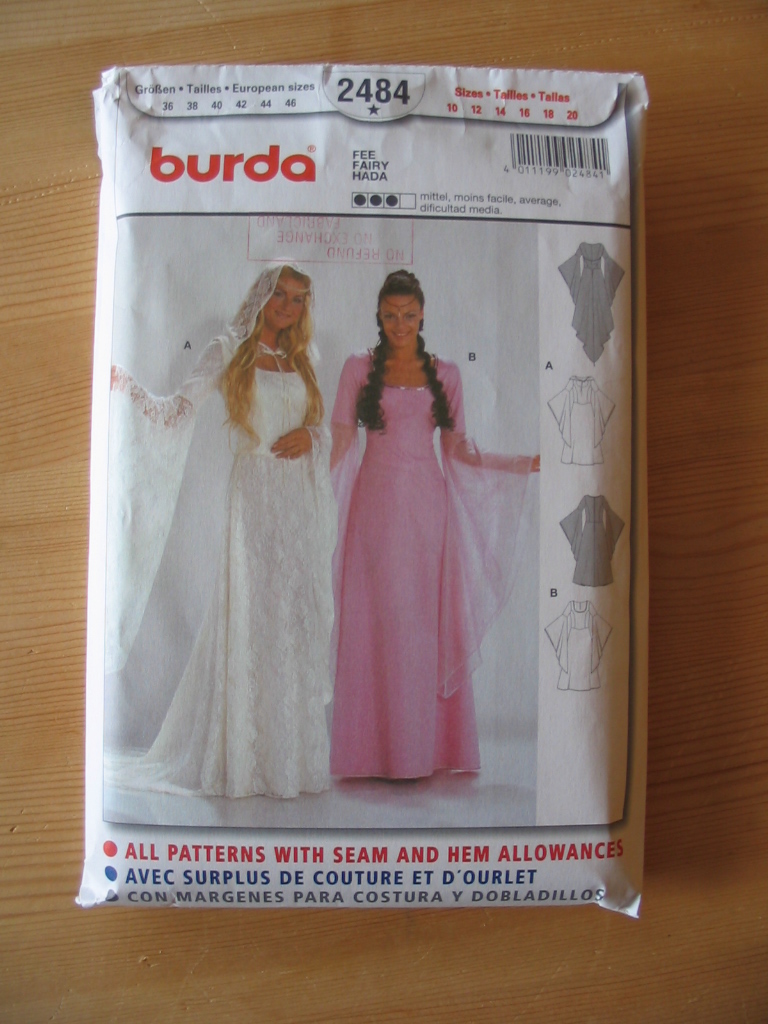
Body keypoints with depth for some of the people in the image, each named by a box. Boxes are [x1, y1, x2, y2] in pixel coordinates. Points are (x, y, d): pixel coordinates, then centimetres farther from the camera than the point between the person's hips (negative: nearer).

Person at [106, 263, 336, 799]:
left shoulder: (300, 363, 18)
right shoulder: (230, 352, 4)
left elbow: (322, 428, 20)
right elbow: (179, 409, -6)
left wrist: (310, 435, -2)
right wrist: (127, 385, -21)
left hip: (302, 498, 5)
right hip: (256, 494, -4)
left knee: (299, 618, 5)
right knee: (251, 618, -5)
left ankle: (296, 750, 15)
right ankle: (249, 758, 7)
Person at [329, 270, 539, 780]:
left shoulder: (446, 373, 9)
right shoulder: (359, 368, 6)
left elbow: (459, 450, 9)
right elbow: (341, 443, 5)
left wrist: (529, 463, 1)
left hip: (427, 507, 1)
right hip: (377, 504, -1)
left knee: (426, 621, 2)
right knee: (378, 619, 0)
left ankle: (423, 747, 14)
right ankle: (377, 748, 11)